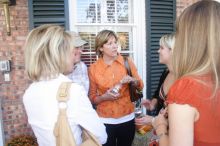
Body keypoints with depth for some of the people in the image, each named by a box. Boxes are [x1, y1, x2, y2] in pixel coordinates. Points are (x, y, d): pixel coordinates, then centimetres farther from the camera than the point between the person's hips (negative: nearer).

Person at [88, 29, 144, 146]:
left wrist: (132, 80, -16)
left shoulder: (127, 62, -4)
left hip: (127, 118, 2)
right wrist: (104, 97, -18)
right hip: (105, 120, -1)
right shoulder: (93, 68, -7)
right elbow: (92, 97, 1)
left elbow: (140, 85, 5)